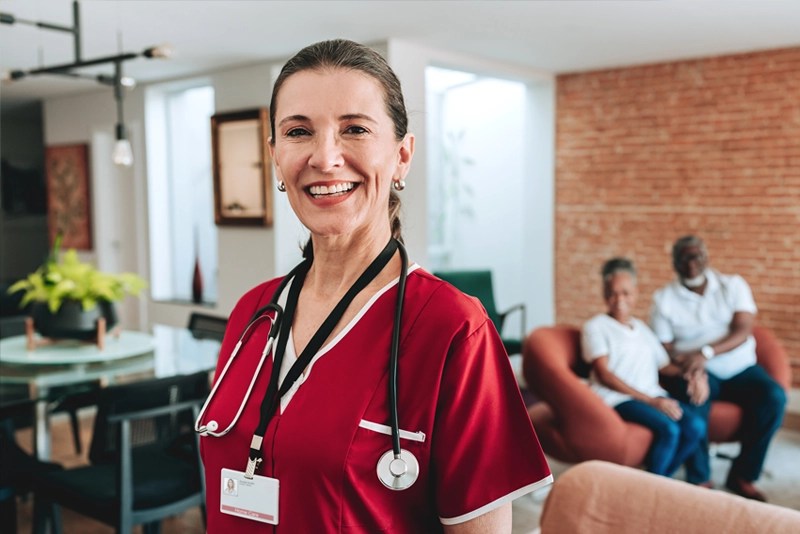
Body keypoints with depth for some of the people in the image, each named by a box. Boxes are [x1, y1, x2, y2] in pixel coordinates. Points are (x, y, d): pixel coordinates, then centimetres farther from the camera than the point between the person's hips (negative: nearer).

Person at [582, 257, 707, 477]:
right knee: (668, 429, -29)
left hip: (654, 396, 6)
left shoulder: (642, 328, 23)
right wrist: (651, 401, -14)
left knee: (695, 426, -20)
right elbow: (604, 375, -8)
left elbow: (665, 365, 22)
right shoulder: (596, 326, 2)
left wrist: (693, 373, -2)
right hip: (617, 398, -6)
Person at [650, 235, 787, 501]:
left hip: (740, 368, 2)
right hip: (696, 369, -2)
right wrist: (687, 362, -26)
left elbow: (743, 331, -11)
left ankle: (742, 475, -11)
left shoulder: (733, 284, 2)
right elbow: (665, 349, -4)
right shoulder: (664, 298, -1)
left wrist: (706, 352, -26)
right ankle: (699, 480, -19)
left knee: (774, 397, -25)